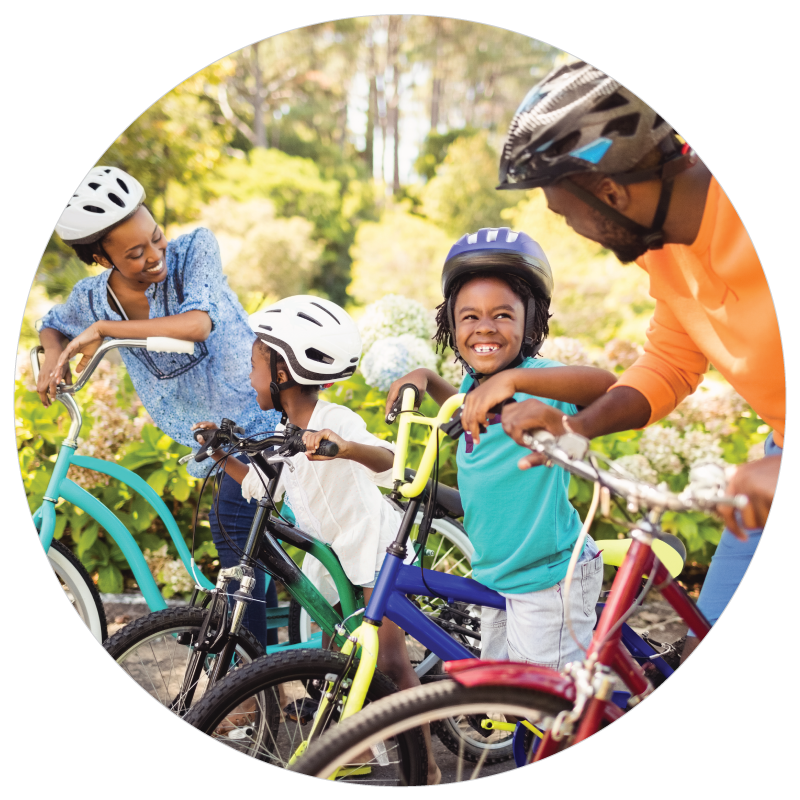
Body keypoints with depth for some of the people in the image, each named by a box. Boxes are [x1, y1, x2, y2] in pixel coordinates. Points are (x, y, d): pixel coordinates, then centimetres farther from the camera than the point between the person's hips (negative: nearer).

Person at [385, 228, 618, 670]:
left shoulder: (538, 379, -19)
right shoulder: (473, 385, 5)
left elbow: (605, 384, -41)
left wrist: (514, 378, -52)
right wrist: (425, 378, 12)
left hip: (550, 578, -8)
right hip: (496, 576, 8)